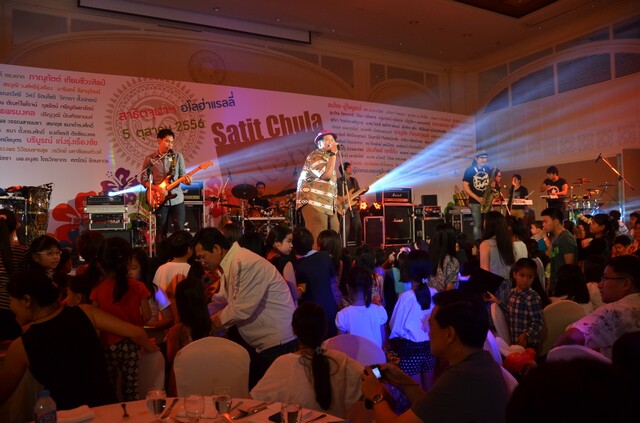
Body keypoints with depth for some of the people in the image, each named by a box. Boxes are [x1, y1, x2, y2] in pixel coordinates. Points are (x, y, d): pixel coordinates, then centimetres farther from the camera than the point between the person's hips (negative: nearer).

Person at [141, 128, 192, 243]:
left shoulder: (177, 156, 4)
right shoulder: (150, 159, 0)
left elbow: (182, 175, 5)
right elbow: (144, 181, 1)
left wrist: (187, 179, -18)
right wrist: (157, 188, -15)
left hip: (177, 199, 1)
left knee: (180, 230, 1)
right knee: (161, 232, 6)